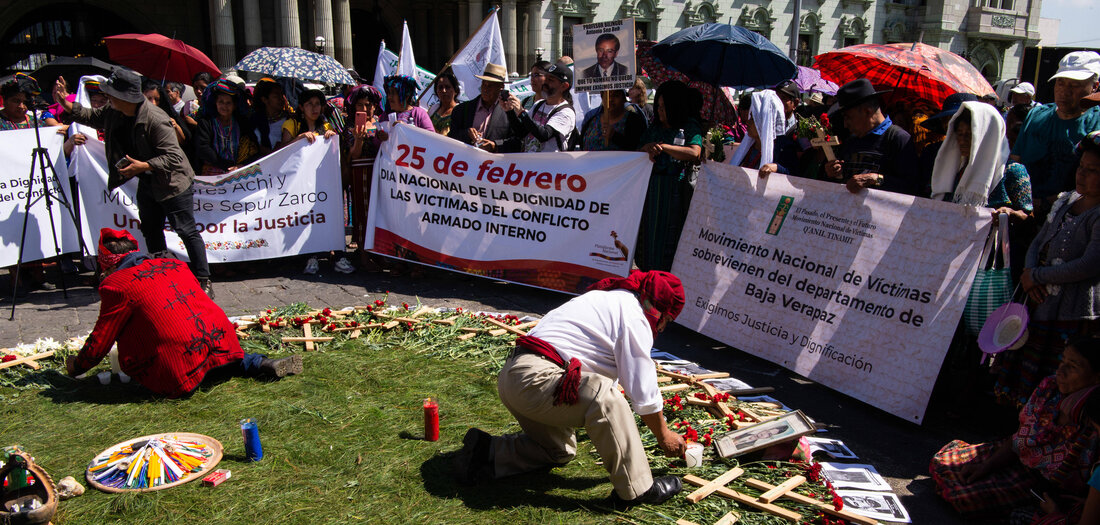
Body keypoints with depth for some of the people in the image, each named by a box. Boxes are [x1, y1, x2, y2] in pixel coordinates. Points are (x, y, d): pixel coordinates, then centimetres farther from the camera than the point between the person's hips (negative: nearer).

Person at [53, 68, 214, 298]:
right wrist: (67, 104, 9)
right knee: (151, 232, 15)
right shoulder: (114, 113, -2)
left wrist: (144, 166, -33)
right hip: (147, 182, 9)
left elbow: (173, 156, -28)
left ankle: (204, 282, 0)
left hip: (172, 182, -9)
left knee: (187, 231, -6)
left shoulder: (155, 119, -27)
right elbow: (94, 117, 20)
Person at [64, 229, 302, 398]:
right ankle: (262, 364, 9)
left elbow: (100, 341, 8)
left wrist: (77, 366, 29)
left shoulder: (117, 285, 1)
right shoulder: (174, 265, 19)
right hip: (221, 340, 6)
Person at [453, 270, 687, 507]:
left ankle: (483, 451, 19)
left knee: (560, 450, 25)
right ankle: (636, 490, -19)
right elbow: (644, 391, -5)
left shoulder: (605, 299, 24)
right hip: (535, 379, -11)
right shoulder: (634, 317, -7)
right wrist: (664, 436, 11)